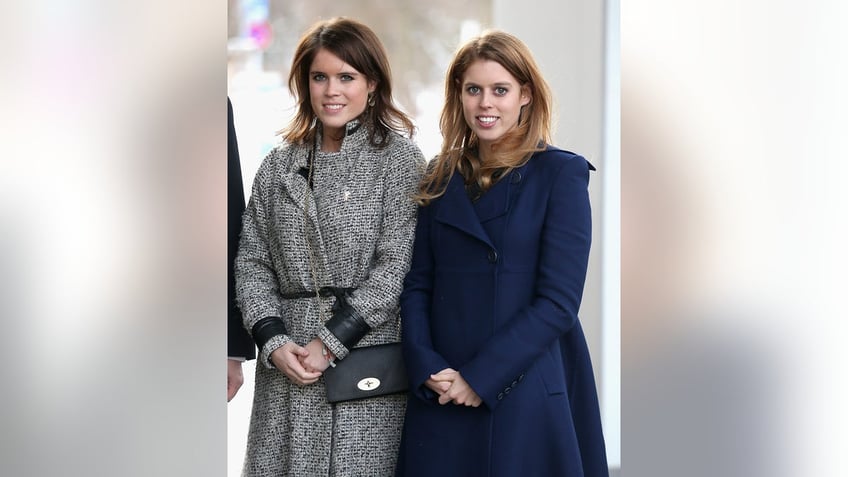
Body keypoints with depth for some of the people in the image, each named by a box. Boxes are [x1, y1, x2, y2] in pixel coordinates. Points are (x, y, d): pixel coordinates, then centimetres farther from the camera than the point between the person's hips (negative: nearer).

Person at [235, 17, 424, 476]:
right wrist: (274, 342, -6)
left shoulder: (399, 159, 0)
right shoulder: (279, 166, 13)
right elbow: (251, 262, 10)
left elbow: (397, 265, -7)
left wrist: (330, 343, -12)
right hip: (285, 366, 3)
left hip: (364, 362, -3)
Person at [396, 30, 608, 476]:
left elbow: (558, 301, -10)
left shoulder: (561, 174, -4)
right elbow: (416, 285, 7)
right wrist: (427, 369, -9)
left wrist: (479, 377, -14)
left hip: (527, 397, -4)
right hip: (441, 398, 4)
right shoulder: (441, 178, 10)